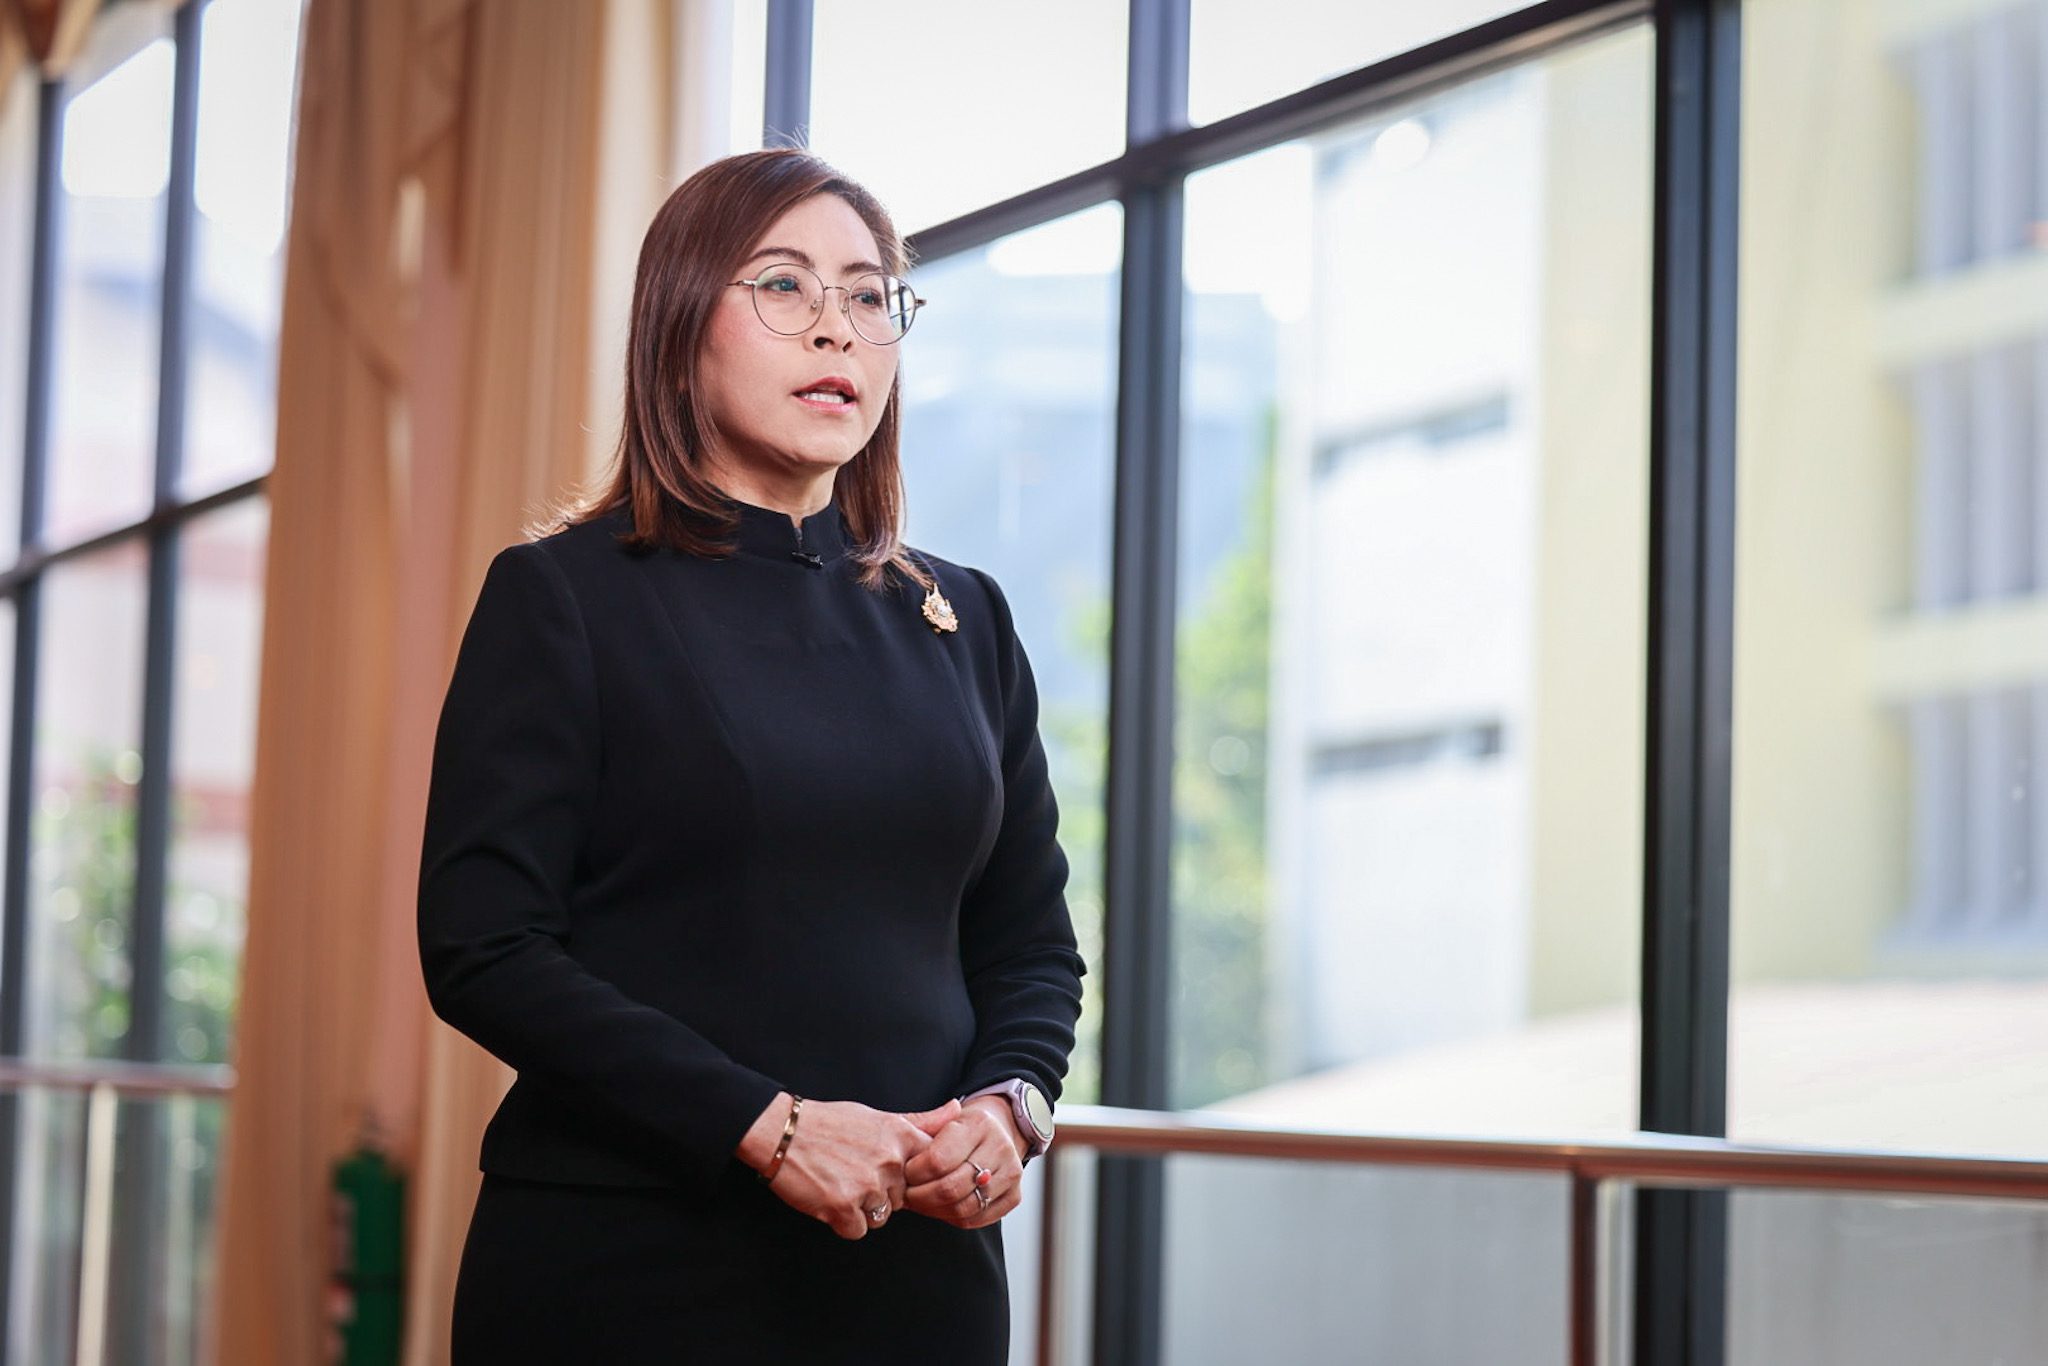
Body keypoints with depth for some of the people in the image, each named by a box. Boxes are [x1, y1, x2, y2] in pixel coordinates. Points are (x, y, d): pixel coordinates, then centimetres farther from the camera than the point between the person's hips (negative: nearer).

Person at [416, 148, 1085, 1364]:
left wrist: (1012, 1103, -7)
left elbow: (1032, 939, 15)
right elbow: (483, 945, -10)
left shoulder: (964, 622, 12)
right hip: (626, 1265, -4)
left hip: (916, 1265, 4)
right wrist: (766, 1125, -18)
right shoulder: (564, 596, -2)